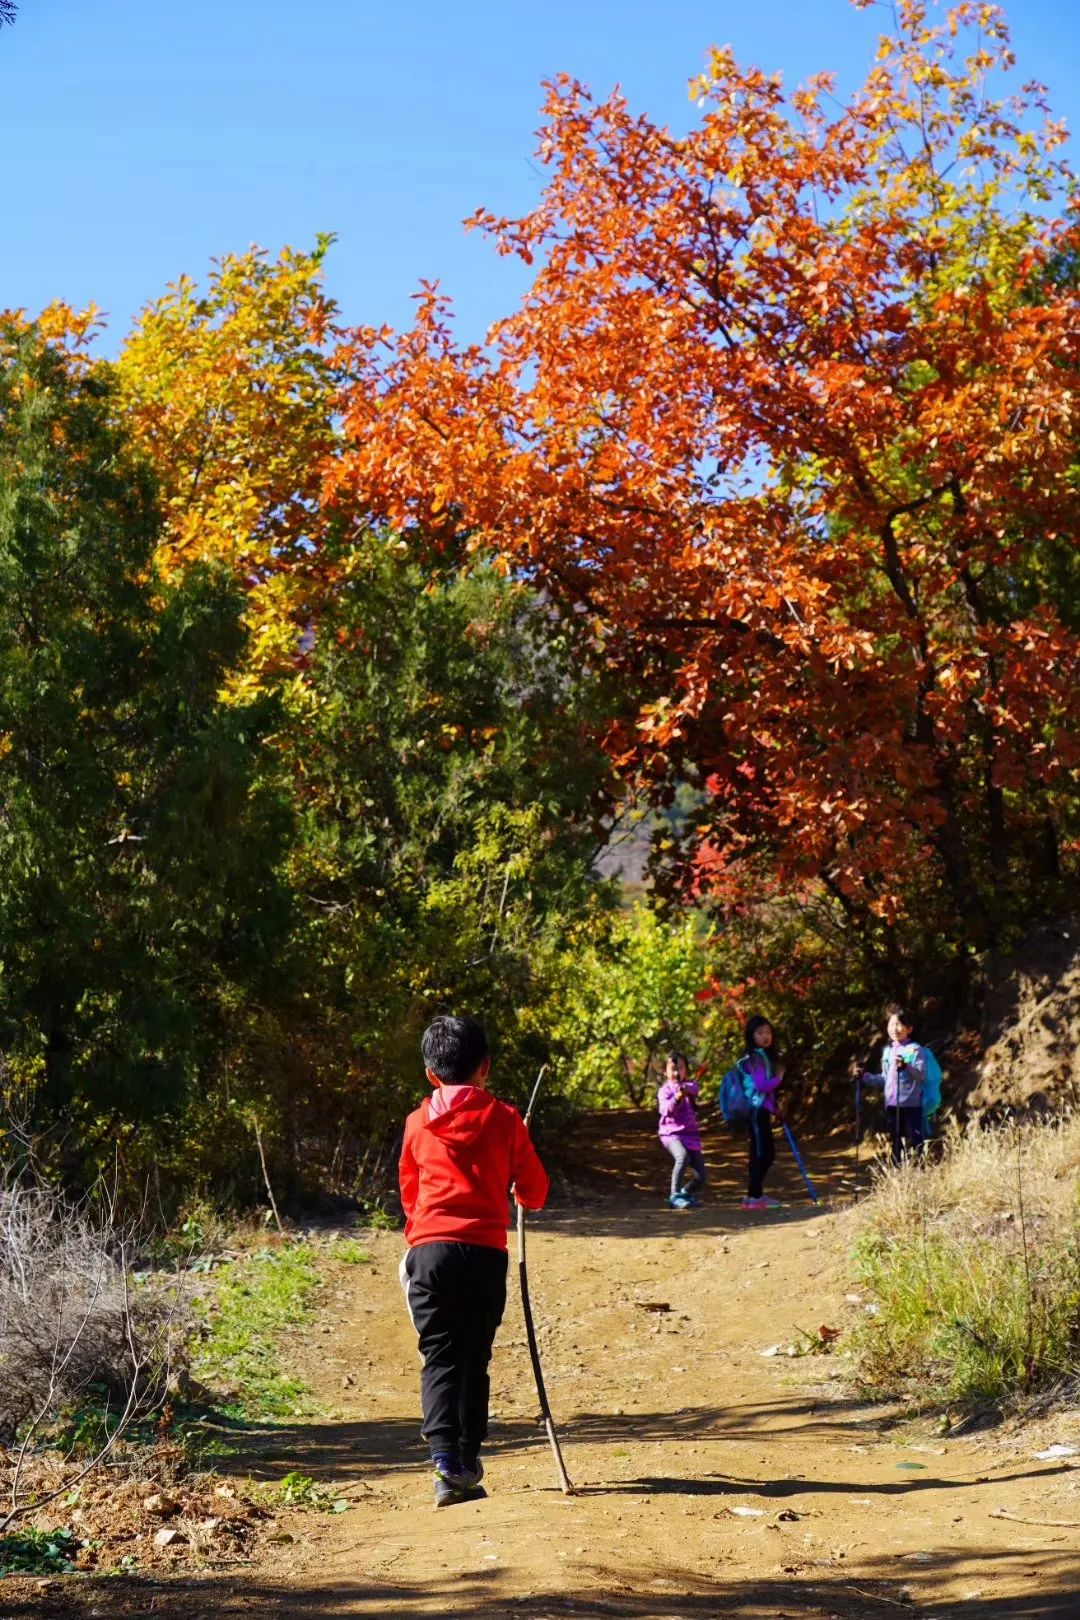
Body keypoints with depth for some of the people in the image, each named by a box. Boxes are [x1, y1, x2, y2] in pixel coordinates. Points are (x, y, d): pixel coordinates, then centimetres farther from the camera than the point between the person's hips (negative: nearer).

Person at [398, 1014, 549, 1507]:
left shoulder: (417, 1124, 9)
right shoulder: (503, 1119, 3)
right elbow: (534, 1191, 8)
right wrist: (517, 1190, 31)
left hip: (429, 1249, 1)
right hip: (485, 1251, -1)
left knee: (440, 1356, -1)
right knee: (475, 1357, 10)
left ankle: (446, 1461, -16)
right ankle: (467, 1461, 15)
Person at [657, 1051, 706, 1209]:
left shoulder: (689, 1085, 7)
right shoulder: (664, 1090, 0)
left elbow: (695, 1088, -18)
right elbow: (666, 1110, -18)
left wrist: (685, 1088, -40)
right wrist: (677, 1098, -36)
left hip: (691, 1135, 4)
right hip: (671, 1134, -4)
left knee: (700, 1177, 1)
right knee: (683, 1156, -36)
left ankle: (685, 1192, 32)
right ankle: (675, 1196, -25)